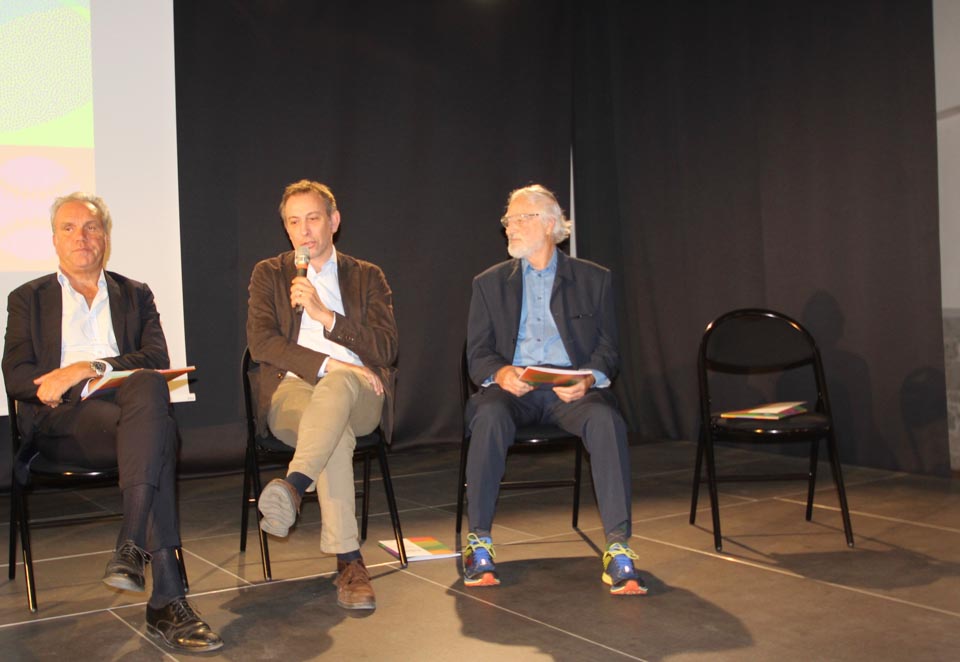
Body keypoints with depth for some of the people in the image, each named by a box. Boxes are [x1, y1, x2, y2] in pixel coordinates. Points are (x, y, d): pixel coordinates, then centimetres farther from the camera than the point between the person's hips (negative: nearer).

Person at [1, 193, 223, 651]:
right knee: (158, 431, -36)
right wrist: (58, 383, -14)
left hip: (128, 409, 2)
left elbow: (157, 361, 5)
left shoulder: (136, 295, 24)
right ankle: (167, 599, -42)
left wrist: (89, 368, -10)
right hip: (62, 420, -2)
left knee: (148, 387, -39)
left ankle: (131, 545, -44)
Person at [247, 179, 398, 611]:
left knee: (337, 386, -39)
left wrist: (325, 315, -8)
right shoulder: (269, 274, 19)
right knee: (336, 429, -37)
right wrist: (325, 364, -13)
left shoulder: (368, 277, 19)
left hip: (357, 391, 1)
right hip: (291, 388, 0)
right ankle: (348, 561, -42)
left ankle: (293, 485, -58)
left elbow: (386, 349, 5)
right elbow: (260, 343, 2)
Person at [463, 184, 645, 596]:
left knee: (605, 418, -34)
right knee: (489, 416, -35)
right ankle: (478, 542, -26)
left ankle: (618, 549, -32)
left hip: (572, 390, 0)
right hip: (512, 388, 1)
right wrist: (500, 374, -14)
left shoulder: (593, 279, 14)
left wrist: (588, 378, -14)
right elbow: (477, 354, 10)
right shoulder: (490, 283, 17)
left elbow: (607, 349, 9)